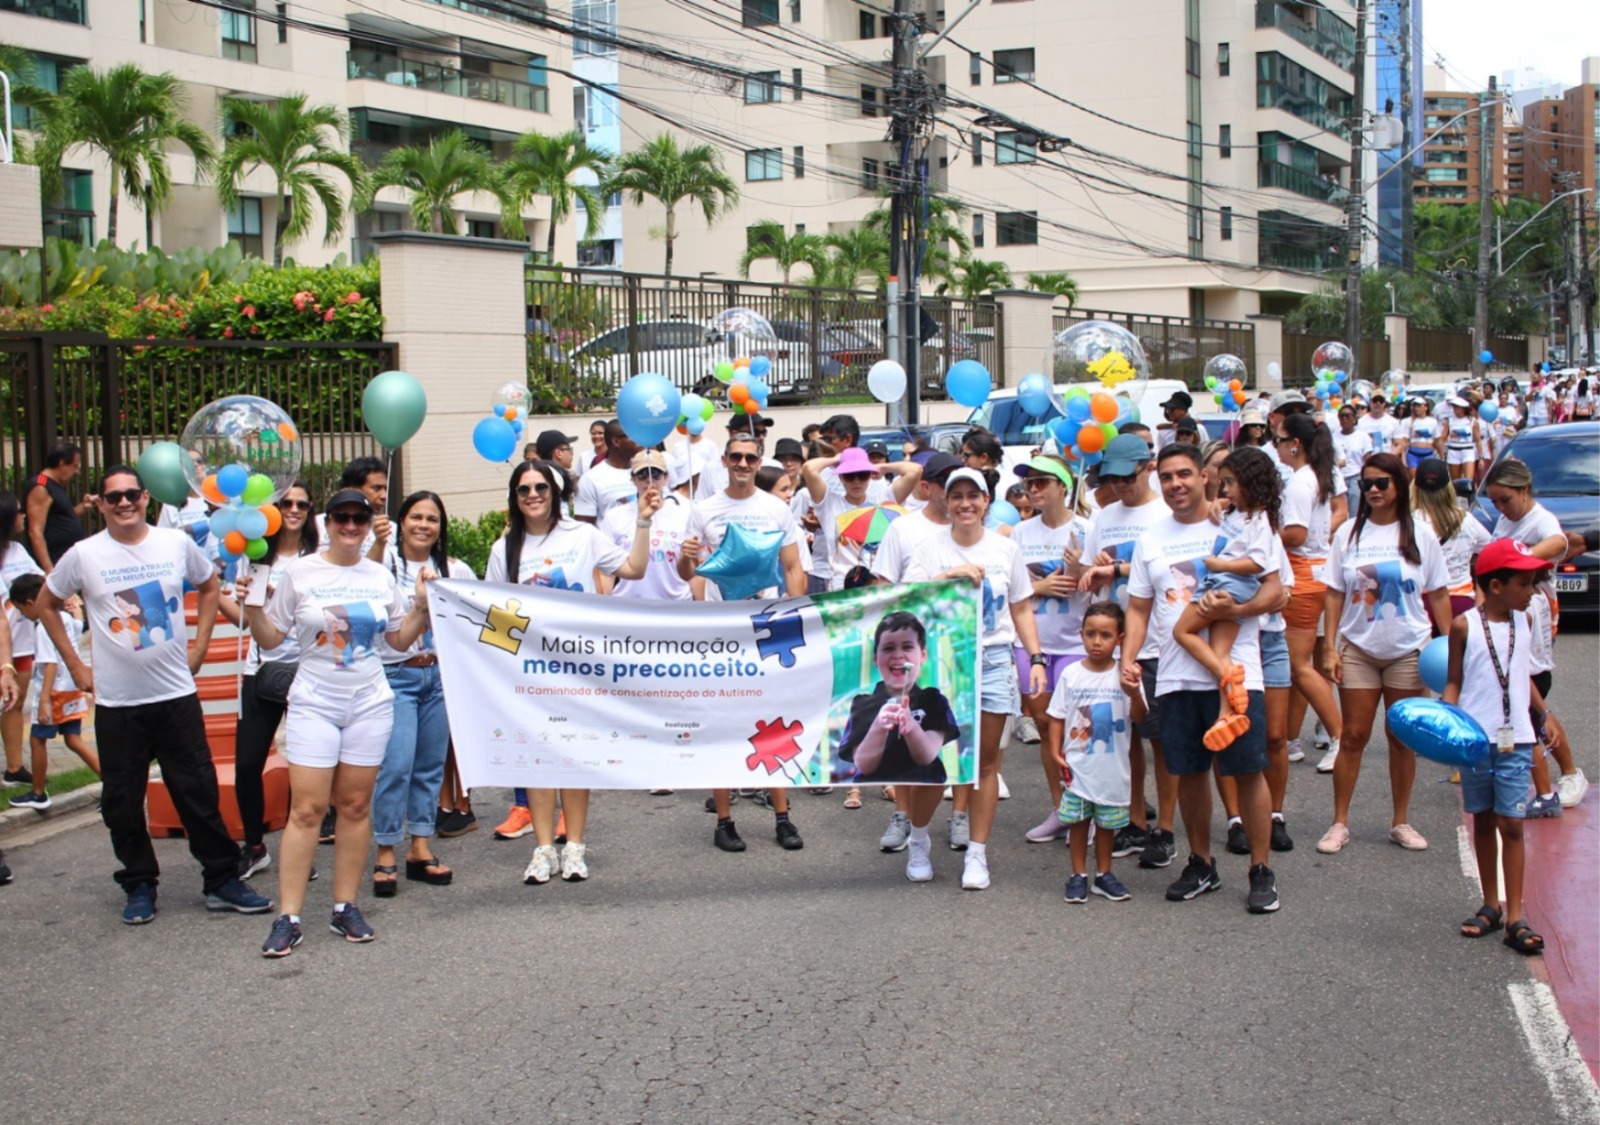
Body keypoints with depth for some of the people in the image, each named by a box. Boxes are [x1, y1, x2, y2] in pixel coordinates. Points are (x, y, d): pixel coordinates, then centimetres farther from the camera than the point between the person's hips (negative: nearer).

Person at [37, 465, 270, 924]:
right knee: (122, 801, 6)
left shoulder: (177, 544, -1)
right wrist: (75, 666, 5)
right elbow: (47, 606, 10)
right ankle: (139, 886, 20)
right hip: (116, 702, 0)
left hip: (176, 694, 0)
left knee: (199, 792, 3)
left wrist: (199, 646, 8)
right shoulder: (84, 555, -4)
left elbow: (210, 587, 17)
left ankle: (222, 881, 13)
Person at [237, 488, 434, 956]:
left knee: (355, 805, 6)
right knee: (306, 808, -7)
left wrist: (422, 605, 0)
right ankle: (288, 918, -4)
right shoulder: (299, 572, -1)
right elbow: (270, 639, 1)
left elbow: (400, 640, 13)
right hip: (314, 702, -3)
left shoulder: (381, 577, 7)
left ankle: (345, 908, 15)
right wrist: (252, 607, -15)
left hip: (369, 703, 3)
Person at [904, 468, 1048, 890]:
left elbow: (1022, 609, 11)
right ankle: (918, 842, 22)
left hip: (994, 660, 2)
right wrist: (951, 575, -24)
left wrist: (1037, 657, 2)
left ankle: (977, 855, 11)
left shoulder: (1005, 549, 7)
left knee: (987, 760, 4)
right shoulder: (932, 548, 0)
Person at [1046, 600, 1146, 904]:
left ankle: (1104, 874, 24)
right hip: (1077, 765, 0)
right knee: (1077, 820, 5)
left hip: (1112, 766, 0)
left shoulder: (1125, 675, -4)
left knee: (1107, 822, 11)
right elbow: (1057, 717, 1)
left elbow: (1138, 717, -9)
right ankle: (1079, 875, 16)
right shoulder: (1071, 674, -2)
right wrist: (1055, 752, -7)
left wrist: (1134, 694, -29)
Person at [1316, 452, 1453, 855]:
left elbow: (1438, 595, 3)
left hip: (1408, 650, 0)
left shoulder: (1420, 534, 1)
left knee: (1403, 738, 7)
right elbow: (1334, 594, 2)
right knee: (1353, 736, 1)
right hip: (1358, 648, 0)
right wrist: (1330, 648, -4)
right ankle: (1340, 823, 7)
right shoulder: (1349, 533, 2)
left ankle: (1401, 822, 18)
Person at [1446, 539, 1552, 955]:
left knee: (1511, 825, -3)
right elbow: (1454, 681, 0)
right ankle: (1490, 905, 21)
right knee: (1482, 822, 10)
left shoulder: (1524, 622, 7)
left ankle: (1515, 917, -2)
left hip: (1516, 740, 2)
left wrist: (1543, 713, 25)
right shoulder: (1464, 626, -5)